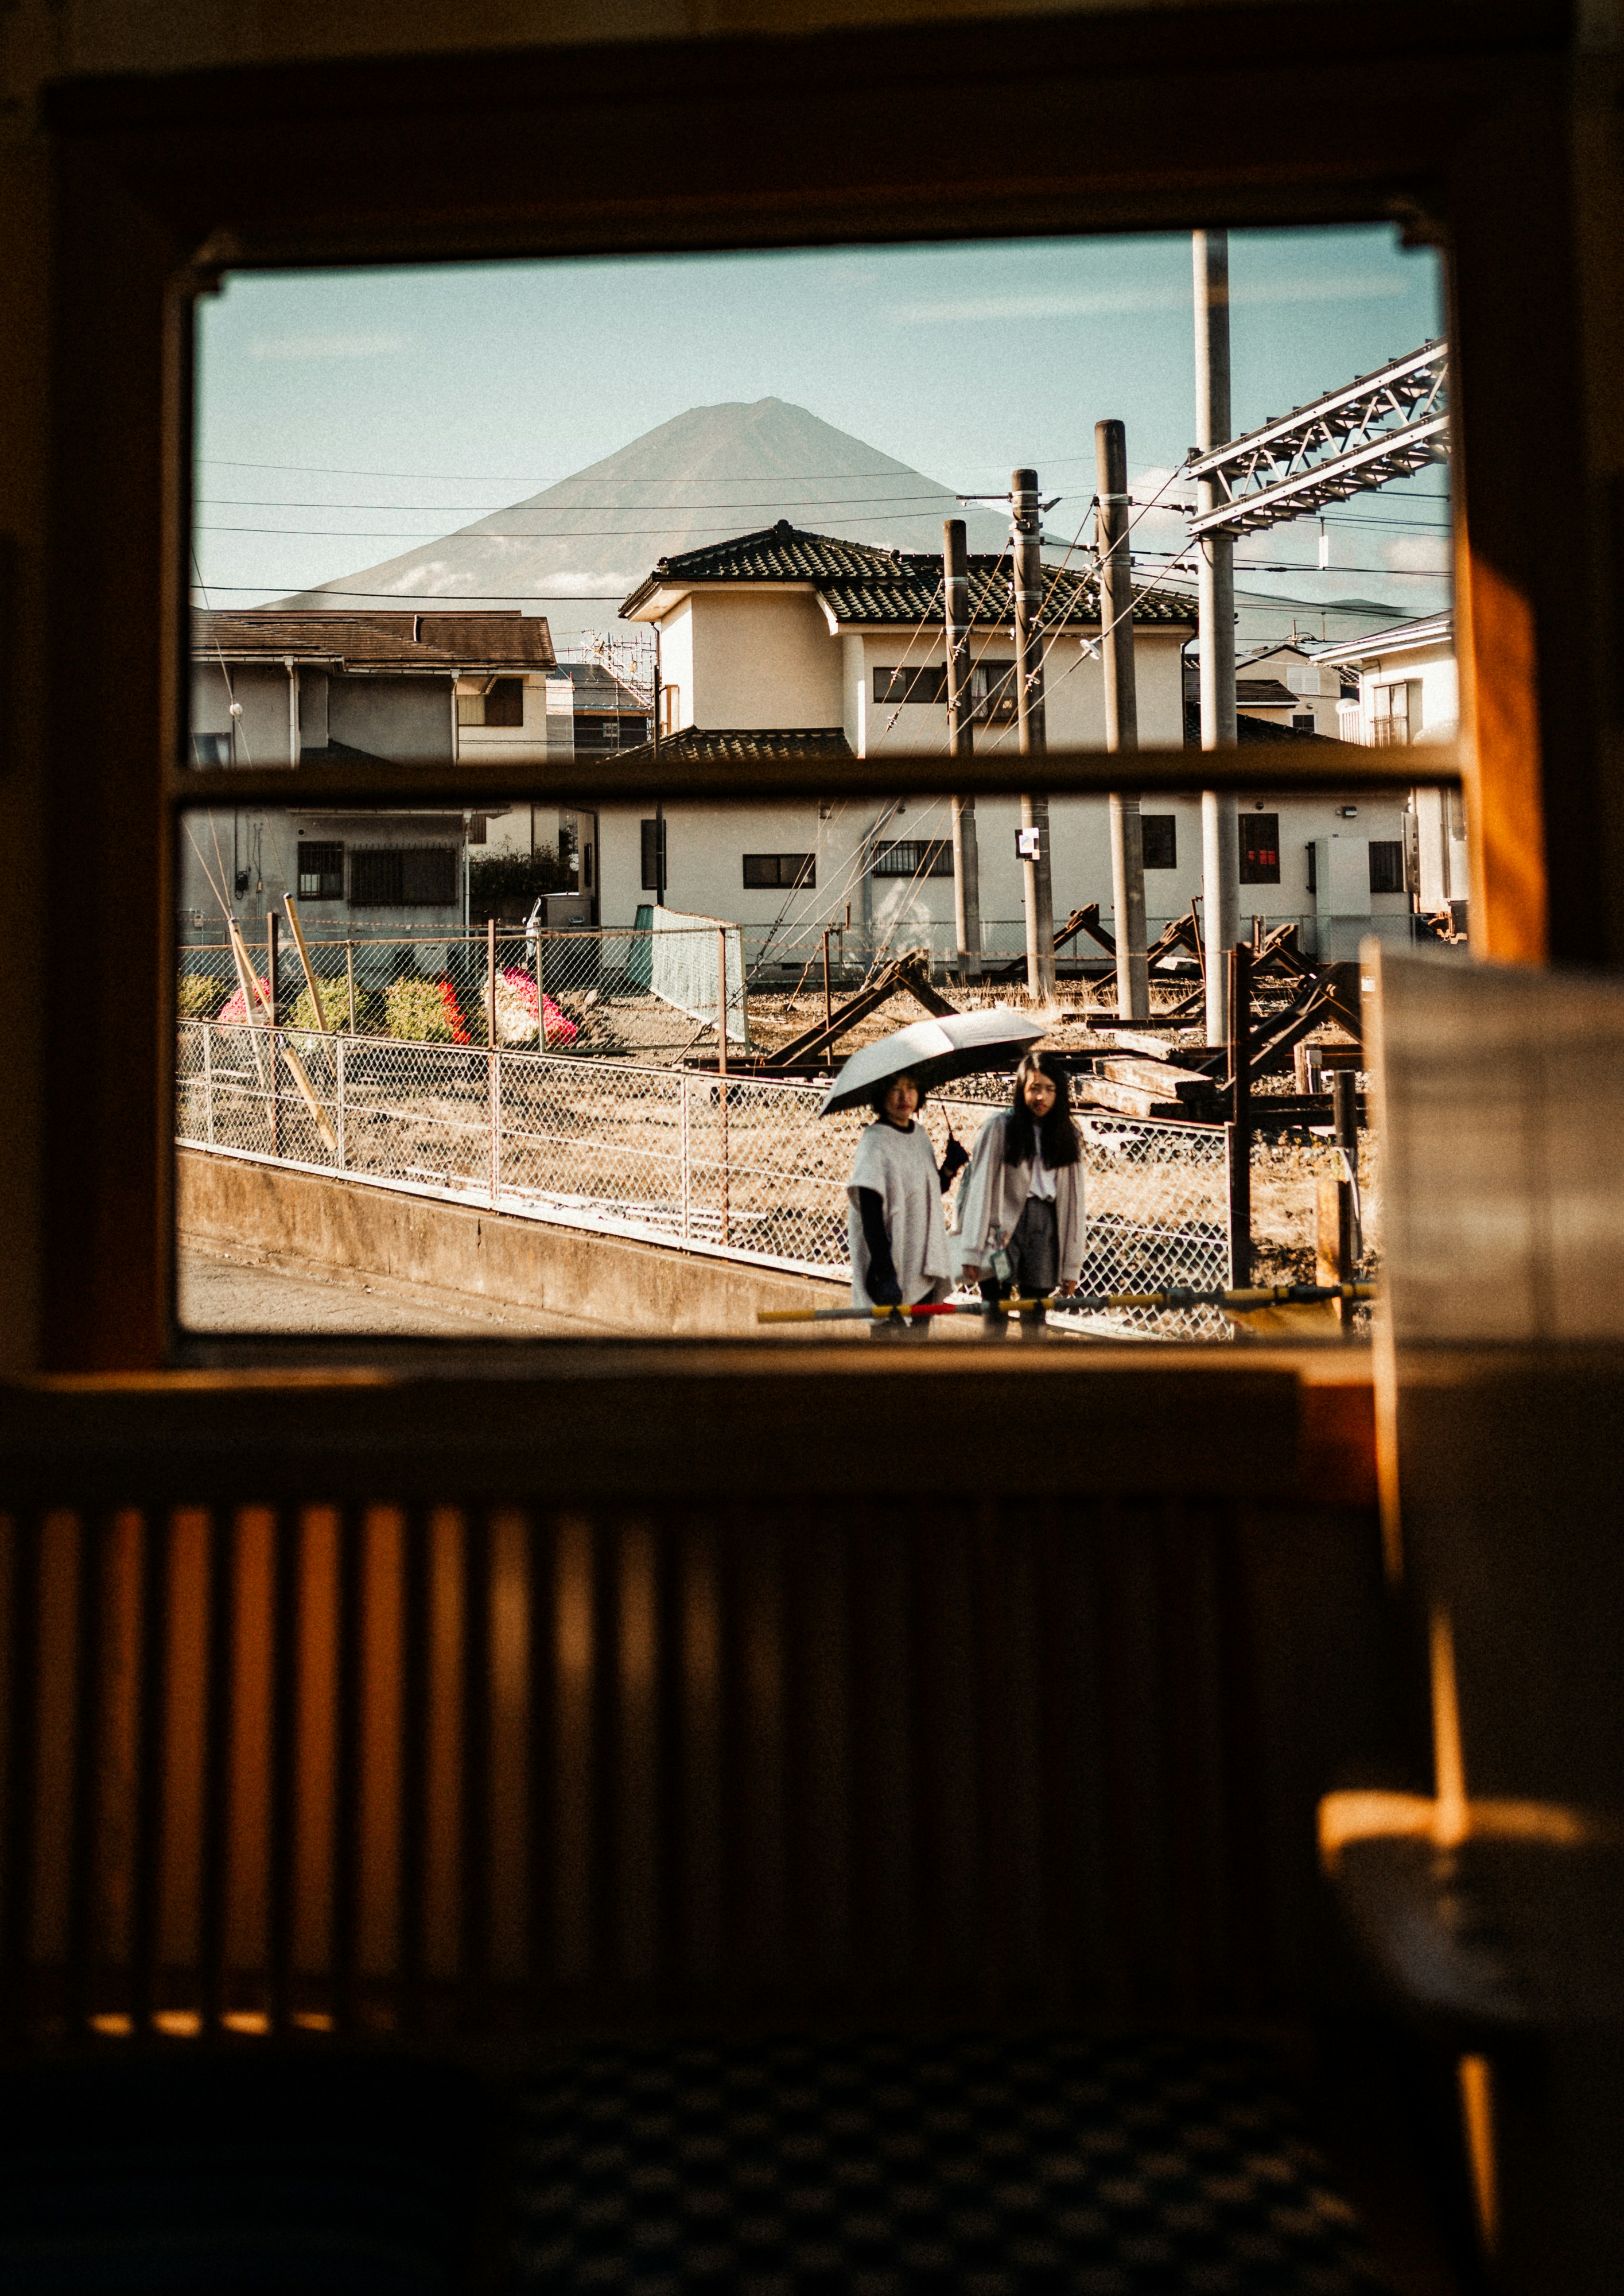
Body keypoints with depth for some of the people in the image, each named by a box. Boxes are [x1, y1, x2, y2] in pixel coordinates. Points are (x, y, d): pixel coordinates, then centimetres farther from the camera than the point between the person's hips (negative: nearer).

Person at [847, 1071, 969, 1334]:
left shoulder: (920, 1134, 8)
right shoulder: (874, 1140, -13)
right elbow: (870, 1215, -18)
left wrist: (950, 1168, -2)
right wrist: (884, 1273, -23)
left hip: (924, 1264, 7)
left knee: (920, 1332, 12)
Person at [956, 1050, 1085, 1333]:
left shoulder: (1067, 1135, 10)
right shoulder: (999, 1127, -2)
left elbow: (1074, 1199, 9)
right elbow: (980, 1189, -3)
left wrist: (1072, 1265, 6)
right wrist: (972, 1252, -7)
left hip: (1045, 1232, 3)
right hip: (1004, 1228, -3)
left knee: (1034, 1320, 6)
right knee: (995, 1321, -2)